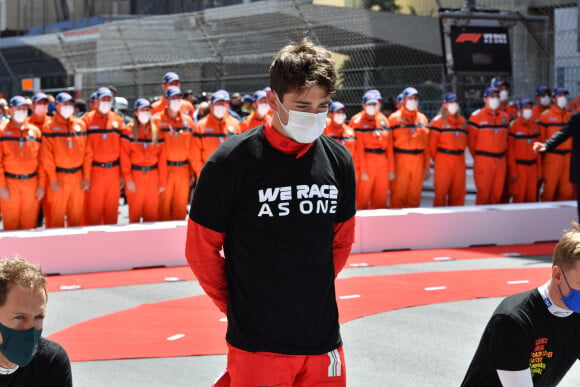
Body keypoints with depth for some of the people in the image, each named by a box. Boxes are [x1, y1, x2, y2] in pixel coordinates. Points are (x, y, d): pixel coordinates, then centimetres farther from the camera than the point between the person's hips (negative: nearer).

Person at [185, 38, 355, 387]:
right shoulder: (231, 162, -10)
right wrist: (237, 305, 2)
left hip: (323, 341, 4)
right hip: (257, 343, -4)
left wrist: (312, 292, 11)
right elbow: (201, 249, -3)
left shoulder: (338, 161, 3)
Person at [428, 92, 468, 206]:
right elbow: (432, 144, -5)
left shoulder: (462, 121, 13)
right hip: (443, 161, -5)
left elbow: (464, 142, 17)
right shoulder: (438, 121, -4)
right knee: (441, 191, -5)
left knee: (458, 192, 7)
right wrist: (437, 159, 1)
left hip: (459, 161, 5)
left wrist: (459, 155, 8)